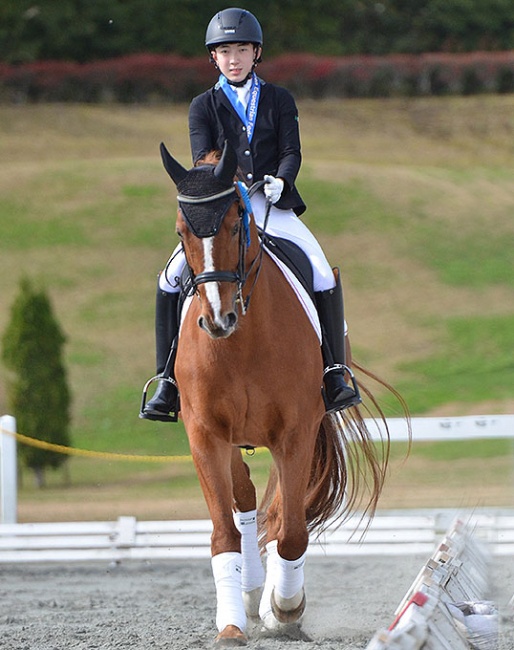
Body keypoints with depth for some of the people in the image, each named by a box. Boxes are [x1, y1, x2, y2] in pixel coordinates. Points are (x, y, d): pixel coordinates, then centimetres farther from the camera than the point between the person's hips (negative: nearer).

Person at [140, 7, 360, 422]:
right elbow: (202, 158, -4)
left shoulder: (280, 100, 11)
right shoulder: (203, 107, 9)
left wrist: (280, 180, -21)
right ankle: (168, 381, -10)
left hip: (273, 207, 0)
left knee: (323, 274, -21)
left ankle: (334, 373, -10)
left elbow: (292, 151, 0)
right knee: (171, 279, -18)